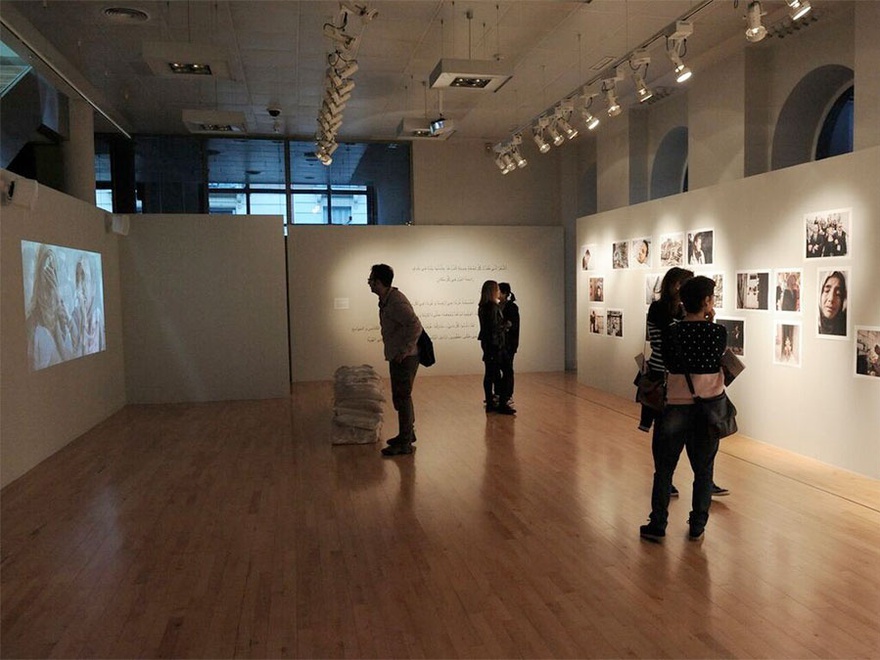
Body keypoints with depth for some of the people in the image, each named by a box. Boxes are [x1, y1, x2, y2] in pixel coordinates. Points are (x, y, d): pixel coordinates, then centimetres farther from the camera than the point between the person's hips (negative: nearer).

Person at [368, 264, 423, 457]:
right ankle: (408, 433, 34)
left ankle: (404, 443, 6)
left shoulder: (396, 302, -22)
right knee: (401, 397, 20)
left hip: (404, 359, -10)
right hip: (396, 357, 10)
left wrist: (405, 350, -24)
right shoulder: (385, 300, 10)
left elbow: (416, 326, -29)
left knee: (402, 398, -3)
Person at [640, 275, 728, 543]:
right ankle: (697, 527, 22)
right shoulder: (718, 332, -9)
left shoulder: (671, 333, -8)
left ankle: (657, 526, 13)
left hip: (676, 407, 0)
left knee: (664, 468, 9)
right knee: (703, 470, 14)